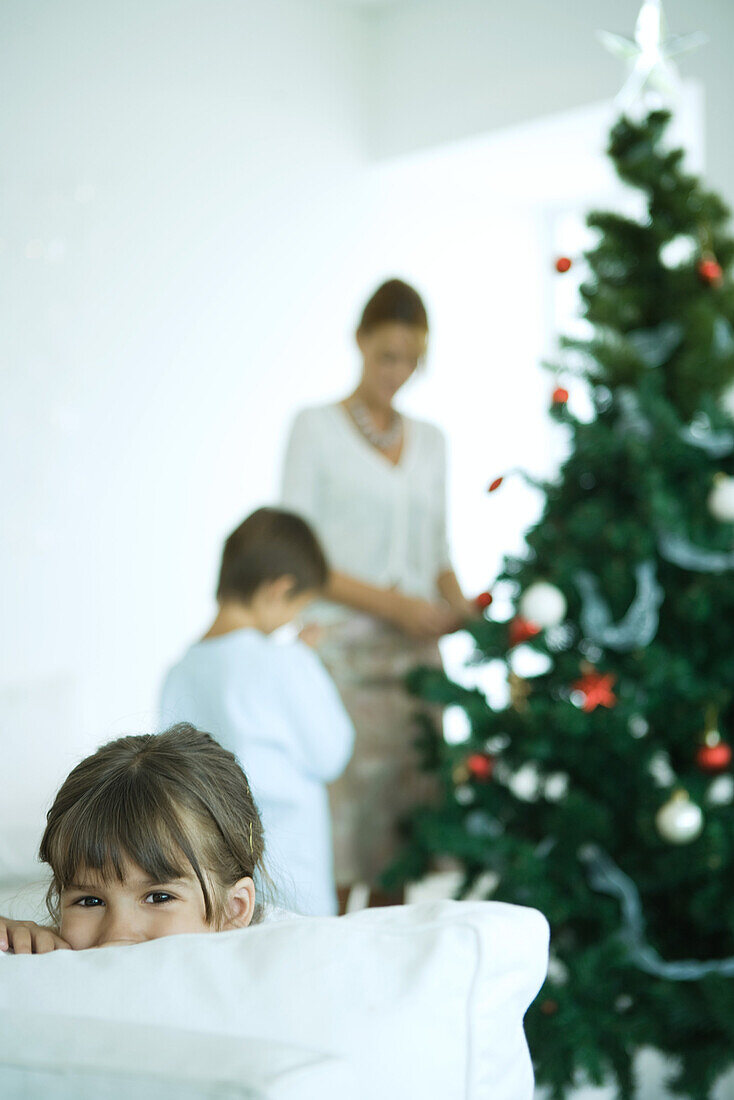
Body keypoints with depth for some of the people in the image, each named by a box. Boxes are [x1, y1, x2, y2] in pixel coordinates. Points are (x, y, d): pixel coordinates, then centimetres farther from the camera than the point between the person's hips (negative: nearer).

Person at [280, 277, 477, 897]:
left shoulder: (430, 442, 16)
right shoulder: (317, 428, 1)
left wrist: (457, 604, -2)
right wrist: (391, 603, -14)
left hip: (416, 649, 5)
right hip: (342, 647, -4)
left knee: (405, 808, 4)